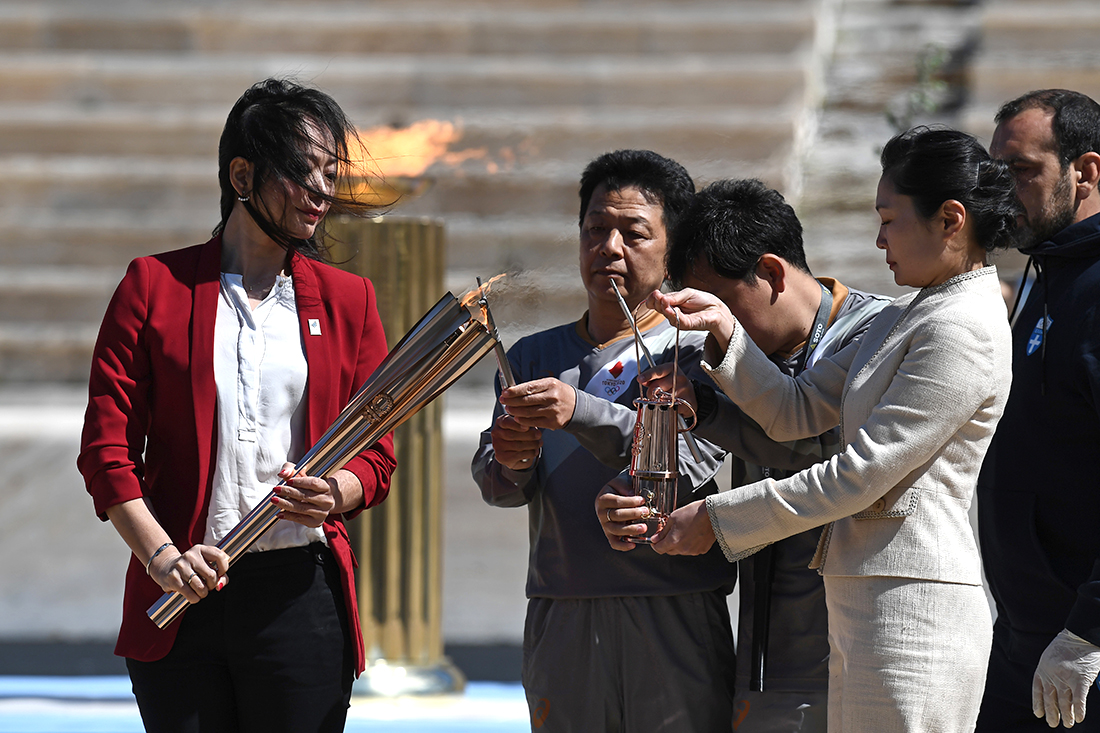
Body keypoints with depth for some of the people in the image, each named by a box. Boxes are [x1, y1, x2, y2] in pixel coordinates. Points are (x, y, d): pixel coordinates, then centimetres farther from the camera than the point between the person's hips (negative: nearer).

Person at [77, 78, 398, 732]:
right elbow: (106, 448, 1)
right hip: (182, 598, -1)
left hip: (301, 591, 1)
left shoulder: (349, 300, 12)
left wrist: (334, 493, -11)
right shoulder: (156, 286, 5)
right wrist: (160, 554, -13)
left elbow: (377, 457, 13)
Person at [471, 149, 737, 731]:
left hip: (674, 626, -3)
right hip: (559, 623, 3)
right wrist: (513, 462, -17)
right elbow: (492, 484, 7)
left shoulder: (692, 351, 3)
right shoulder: (535, 357, 17)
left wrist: (581, 413, -26)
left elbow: (692, 465, -14)